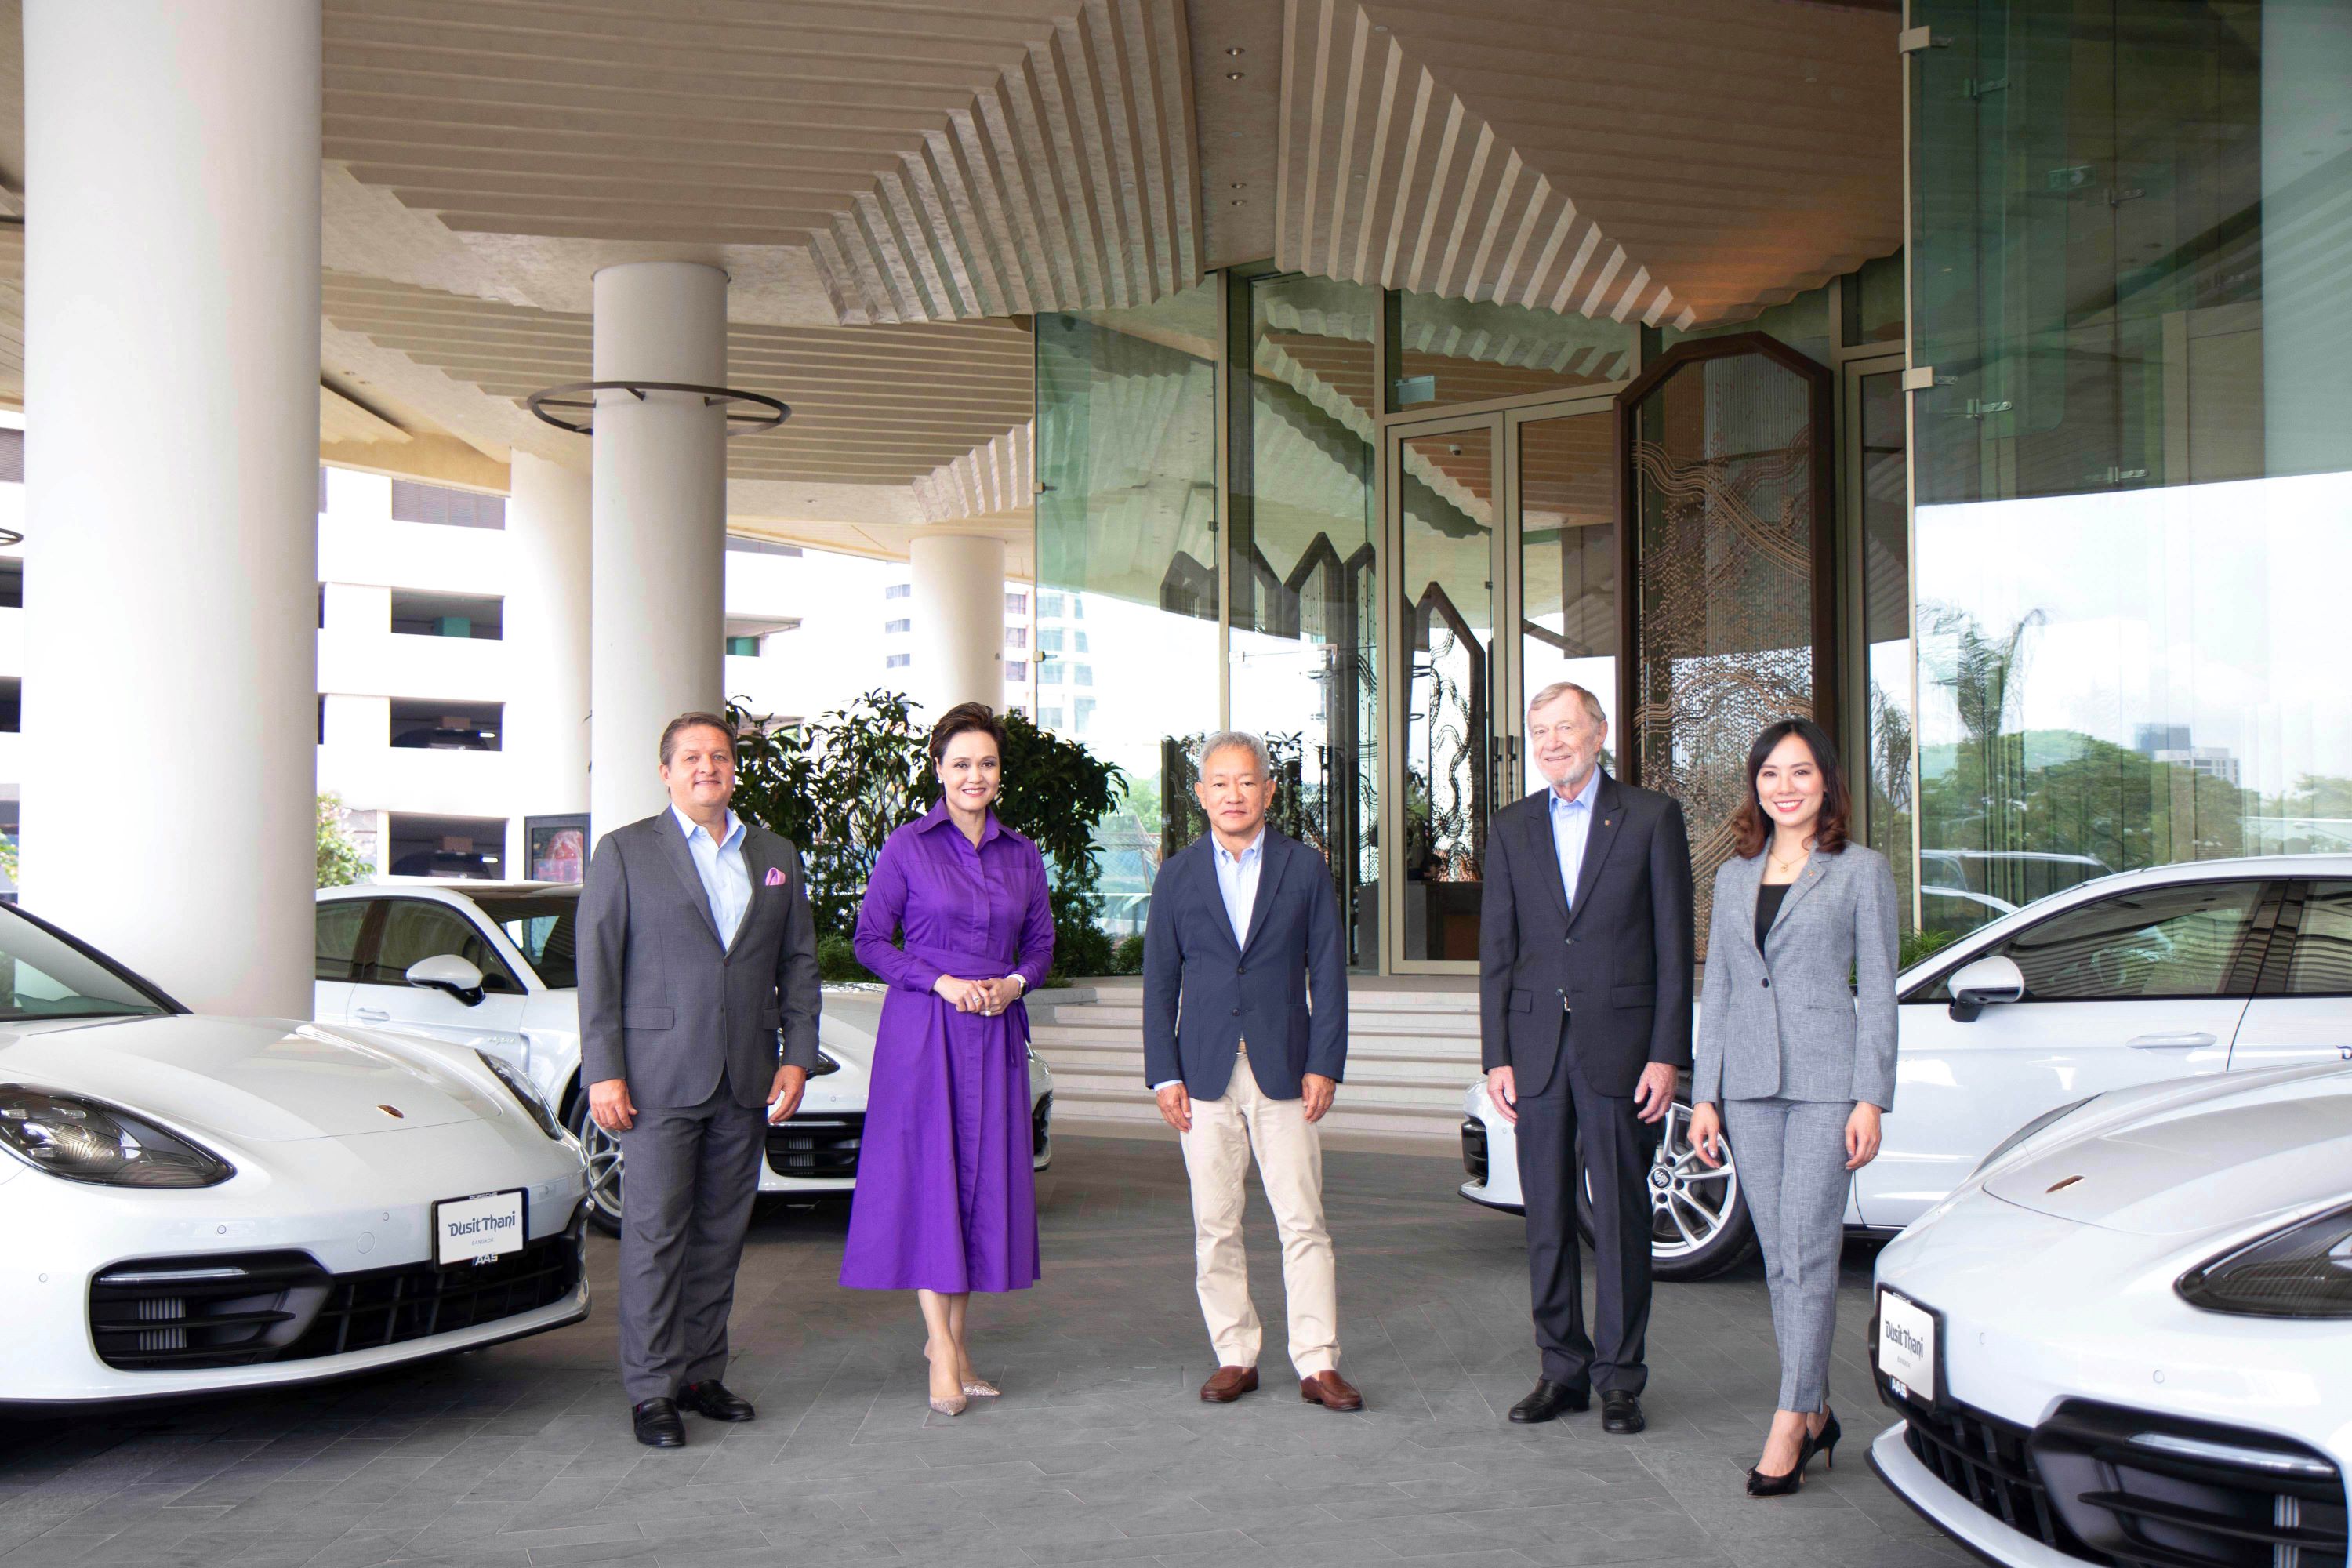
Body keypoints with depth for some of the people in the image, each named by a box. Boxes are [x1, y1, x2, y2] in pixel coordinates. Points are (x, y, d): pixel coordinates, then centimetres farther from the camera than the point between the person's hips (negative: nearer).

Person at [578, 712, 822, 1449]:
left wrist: (797, 1057, 3)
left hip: (747, 1080, 4)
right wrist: (603, 1073, -8)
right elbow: (597, 968, -1)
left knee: (722, 1233, 9)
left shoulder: (777, 856, 14)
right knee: (656, 1233, -2)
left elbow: (799, 962, 13)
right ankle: (651, 1389, 6)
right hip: (660, 1076, -4)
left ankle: (701, 1373, 19)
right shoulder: (624, 851, 3)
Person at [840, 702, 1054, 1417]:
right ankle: (944, 1349, -1)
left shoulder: (1023, 854, 10)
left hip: (997, 1033, 4)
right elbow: (870, 940, -1)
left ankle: (951, 1337, 16)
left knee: (985, 1180, 5)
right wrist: (941, 982, -12)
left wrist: (1014, 982, -4)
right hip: (923, 1030, -4)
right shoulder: (907, 847, -1)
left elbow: (1041, 941, 16)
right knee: (928, 1177, -6)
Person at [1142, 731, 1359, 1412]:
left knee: (1304, 1222, -2)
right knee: (1214, 1226, 5)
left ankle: (1318, 1364, 5)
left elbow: (1328, 972, 4)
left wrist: (1325, 1064, -4)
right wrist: (1164, 1074, 0)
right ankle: (1234, 1356, 17)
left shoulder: (1305, 868, 5)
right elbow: (1159, 980, 7)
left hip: (1284, 1071, -1)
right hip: (1206, 1073, 1)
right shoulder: (1177, 875, 8)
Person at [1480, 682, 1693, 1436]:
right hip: (1537, 1044, 3)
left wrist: (1666, 1054, -7)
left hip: (1621, 1044, -3)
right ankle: (1562, 1368, 18)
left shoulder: (1652, 816, 2)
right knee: (1547, 1216, 7)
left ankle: (1619, 1378, 12)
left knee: (1621, 1216, 2)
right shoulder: (1512, 827, 11)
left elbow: (1674, 942, -1)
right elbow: (1496, 949, 10)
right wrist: (1497, 1055, 2)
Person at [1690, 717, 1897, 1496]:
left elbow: (1877, 990, -1)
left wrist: (1870, 1099, -8)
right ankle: (1816, 1413, 18)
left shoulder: (1861, 870, 2)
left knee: (1808, 1253, -8)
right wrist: (1705, 1095, 9)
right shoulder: (1734, 876, 14)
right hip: (1749, 1081, 5)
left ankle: (1789, 1423, -3)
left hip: (1825, 1079, -4)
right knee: (1779, 1258, 7)